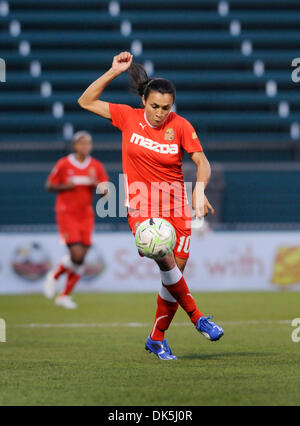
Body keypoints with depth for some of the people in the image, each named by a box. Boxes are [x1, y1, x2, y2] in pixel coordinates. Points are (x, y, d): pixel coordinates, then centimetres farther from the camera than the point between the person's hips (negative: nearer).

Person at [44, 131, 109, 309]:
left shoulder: (96, 166, 4)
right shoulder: (64, 164, -5)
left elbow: (106, 192, 5)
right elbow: (50, 186, 2)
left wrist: (96, 183, -15)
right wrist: (66, 186, -15)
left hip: (86, 215, 4)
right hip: (67, 214, -4)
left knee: (81, 259, 0)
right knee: (76, 254, -17)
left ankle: (65, 295, 14)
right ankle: (55, 276, 13)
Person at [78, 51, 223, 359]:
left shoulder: (180, 126, -3)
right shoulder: (128, 117, -1)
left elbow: (202, 162, -5)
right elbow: (86, 102, 4)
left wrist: (199, 189, -25)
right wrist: (114, 72, -4)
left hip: (175, 207, 2)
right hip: (141, 207, -1)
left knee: (175, 274, 0)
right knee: (165, 261, -24)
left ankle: (157, 339, 17)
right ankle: (197, 318, -11)